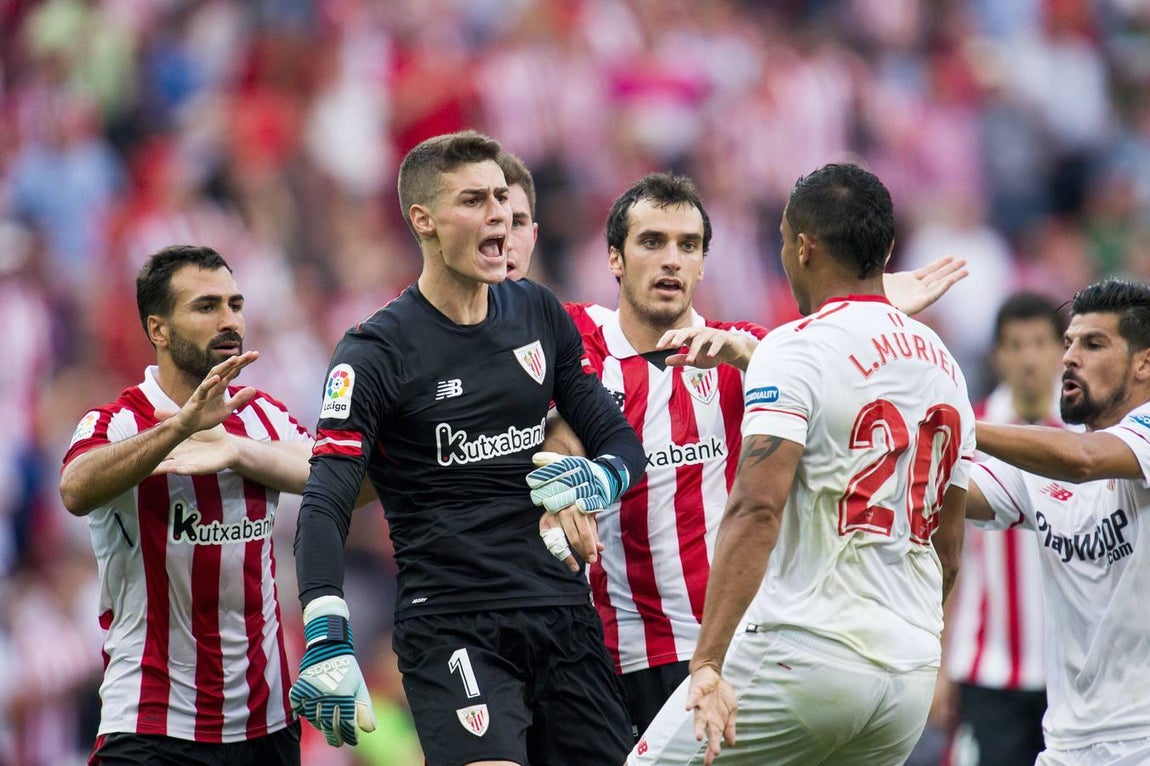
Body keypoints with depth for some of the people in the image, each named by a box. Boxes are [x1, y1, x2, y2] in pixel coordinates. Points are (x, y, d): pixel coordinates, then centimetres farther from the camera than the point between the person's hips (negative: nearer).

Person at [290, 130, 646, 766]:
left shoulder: (539, 314, 10)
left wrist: (600, 479, -6)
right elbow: (324, 507, -14)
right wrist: (327, 644, -28)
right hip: (448, 626, -6)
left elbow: (619, 438, 19)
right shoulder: (376, 353, -6)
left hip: (561, 612, 6)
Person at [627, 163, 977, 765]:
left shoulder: (794, 350, -8)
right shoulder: (943, 364, 15)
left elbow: (757, 510, -21)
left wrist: (709, 664, -26)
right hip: (911, 671, 7)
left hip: (801, 650, -7)